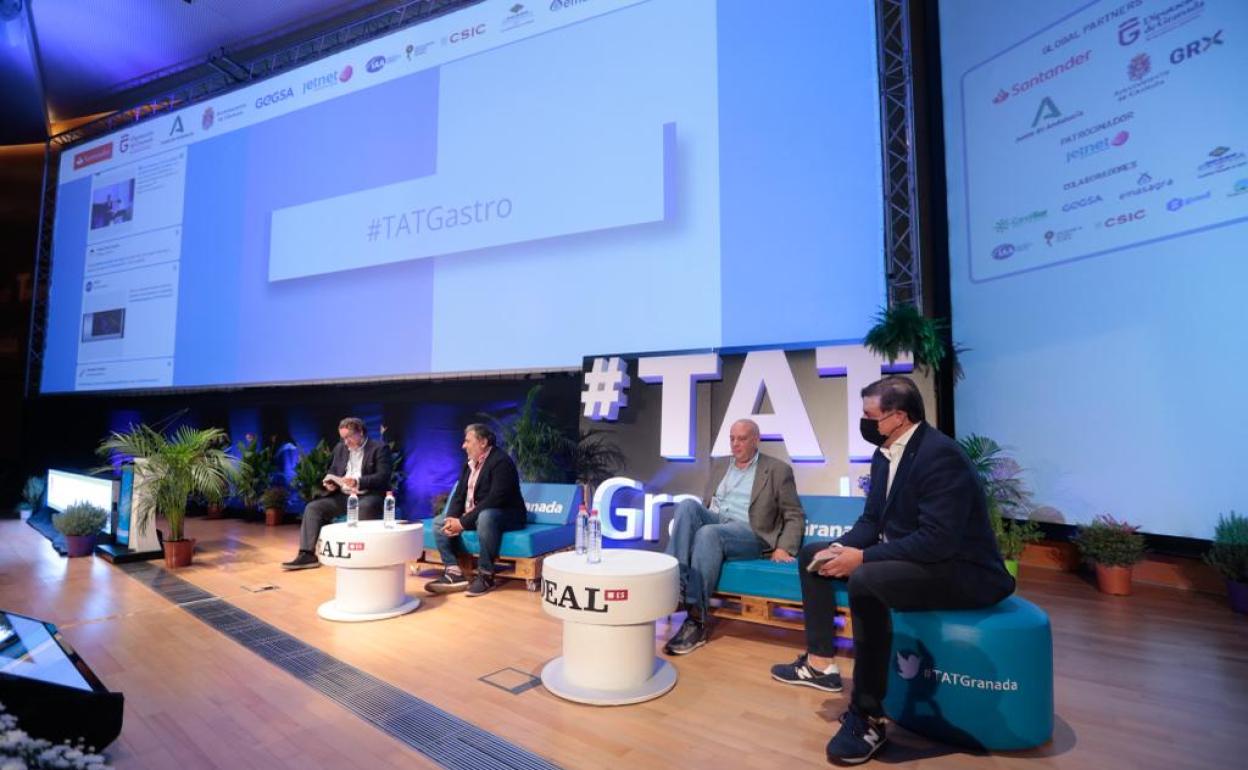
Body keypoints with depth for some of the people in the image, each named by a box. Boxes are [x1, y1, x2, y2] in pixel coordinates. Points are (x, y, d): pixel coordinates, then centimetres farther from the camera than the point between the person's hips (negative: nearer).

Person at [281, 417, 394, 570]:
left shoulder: (380, 448, -5)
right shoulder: (340, 448, 16)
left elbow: (383, 477, -15)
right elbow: (332, 472, 20)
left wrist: (358, 482, -29)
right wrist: (329, 483, -5)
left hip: (368, 495, -6)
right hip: (343, 495, 7)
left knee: (364, 508, -39)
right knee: (312, 507, -11)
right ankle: (307, 554, -13)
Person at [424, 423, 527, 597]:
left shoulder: (501, 461, -20)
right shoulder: (469, 463, 8)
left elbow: (495, 499, -28)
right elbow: (459, 495, 6)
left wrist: (463, 522, -28)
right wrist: (452, 519, -14)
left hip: (506, 515, -9)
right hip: (473, 515, 9)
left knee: (485, 517, -39)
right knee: (439, 522, 0)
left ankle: (485, 575, -25)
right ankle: (454, 573, -9)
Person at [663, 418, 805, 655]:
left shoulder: (778, 470, 6)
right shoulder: (719, 467, 22)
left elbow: (795, 516, 3)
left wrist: (784, 548, -12)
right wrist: (690, 523, 6)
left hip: (748, 534, -5)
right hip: (712, 522, 5)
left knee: (708, 533, -36)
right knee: (687, 505, -27)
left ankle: (696, 620, -32)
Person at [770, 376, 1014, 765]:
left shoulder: (941, 454, -24)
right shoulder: (885, 453, 3)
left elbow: (937, 540, -30)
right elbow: (872, 520, 10)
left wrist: (862, 558, -27)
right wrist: (840, 548, -9)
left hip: (960, 570, -10)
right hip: (905, 556, 10)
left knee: (865, 581, -35)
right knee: (813, 554, 9)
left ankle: (868, 717, -20)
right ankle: (820, 661, 11)